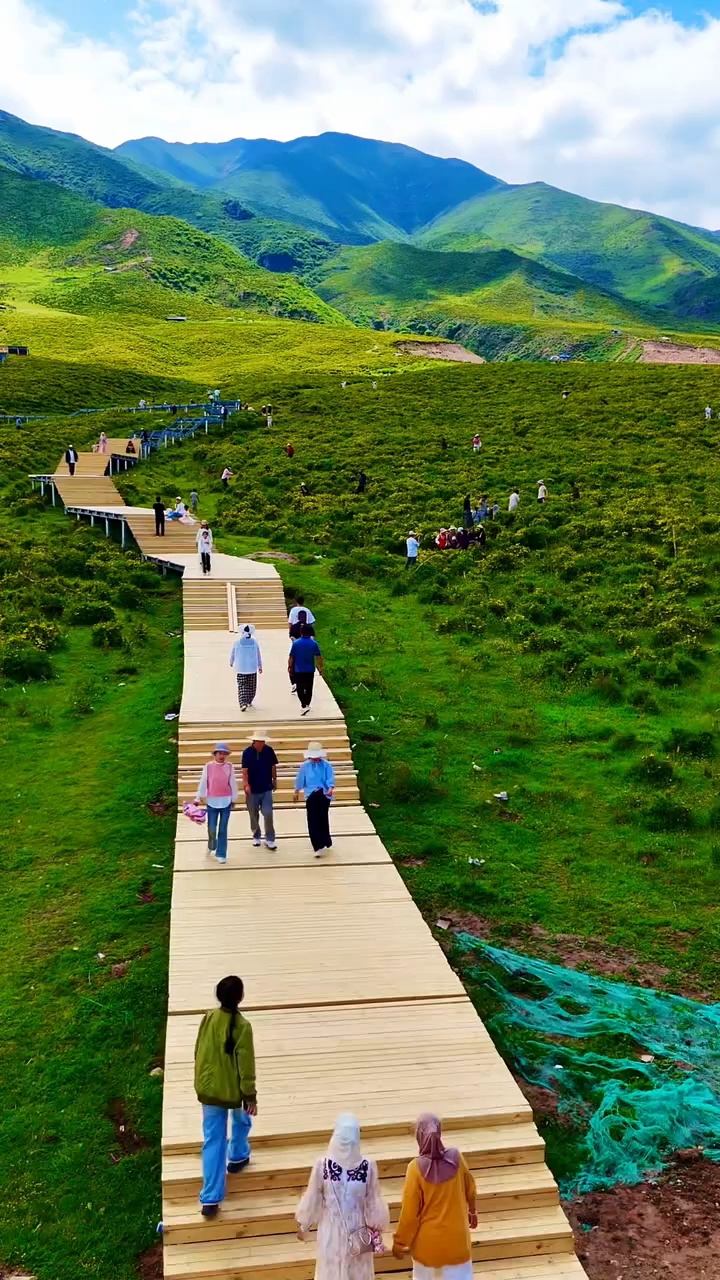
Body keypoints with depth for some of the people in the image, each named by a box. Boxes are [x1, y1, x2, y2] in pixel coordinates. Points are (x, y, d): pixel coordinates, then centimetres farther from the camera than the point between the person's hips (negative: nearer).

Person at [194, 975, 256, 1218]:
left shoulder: (208, 1019, -6)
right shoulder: (242, 1026, -21)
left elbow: (199, 1053, 7)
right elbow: (246, 1065, -18)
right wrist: (251, 1095, -9)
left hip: (208, 1089, 3)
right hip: (234, 1090, -3)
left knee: (212, 1142, 7)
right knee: (241, 1120, 31)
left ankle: (210, 1199, 4)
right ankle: (237, 1157, 49)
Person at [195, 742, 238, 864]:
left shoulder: (230, 766, -2)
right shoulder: (208, 766, -4)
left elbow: (233, 783, 4)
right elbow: (203, 783, 0)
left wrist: (234, 799, 8)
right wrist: (198, 798, 2)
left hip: (226, 802, 0)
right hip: (212, 801, 0)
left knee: (223, 829, 4)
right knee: (211, 828, 3)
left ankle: (221, 854, 11)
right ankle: (211, 846, 33)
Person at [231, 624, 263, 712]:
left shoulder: (237, 642, -6)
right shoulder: (254, 642, -4)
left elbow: (233, 654, 6)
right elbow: (258, 655, 2)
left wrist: (231, 662, 27)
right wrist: (260, 666, 13)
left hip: (241, 669, -1)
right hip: (252, 668, 1)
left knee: (242, 686, 0)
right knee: (251, 686, 16)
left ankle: (243, 703, -14)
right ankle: (249, 701, 28)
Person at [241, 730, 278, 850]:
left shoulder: (269, 750, -7)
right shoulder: (247, 752, -12)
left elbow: (273, 766, 6)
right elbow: (244, 770, -15)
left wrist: (274, 780, 15)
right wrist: (246, 785, -27)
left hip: (266, 789, 0)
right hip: (252, 789, 0)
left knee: (268, 814, -6)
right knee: (254, 815, 12)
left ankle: (270, 839, 5)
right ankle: (256, 836, 31)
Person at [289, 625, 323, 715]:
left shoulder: (295, 643, -9)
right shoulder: (314, 643, -7)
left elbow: (291, 657, -6)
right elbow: (319, 657, -5)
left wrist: (289, 667, 7)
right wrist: (320, 668, 7)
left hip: (298, 670, -1)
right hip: (310, 670, 1)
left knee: (300, 689, 4)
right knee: (309, 689, 15)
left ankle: (304, 706, -10)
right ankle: (307, 705, 25)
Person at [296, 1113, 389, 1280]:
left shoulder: (322, 1165, -23)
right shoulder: (368, 1166, -21)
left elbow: (311, 1200, -10)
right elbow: (374, 1202, -8)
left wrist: (302, 1225, 8)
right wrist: (377, 1228, 10)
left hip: (332, 1229, 0)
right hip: (358, 1229, 0)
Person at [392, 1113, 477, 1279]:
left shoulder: (417, 1167, -23)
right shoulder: (455, 1157, -15)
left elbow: (409, 1211, -16)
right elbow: (470, 1189, 4)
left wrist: (400, 1243, -1)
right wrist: (473, 1211, 24)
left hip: (429, 1241, -2)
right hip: (456, 1237, 2)